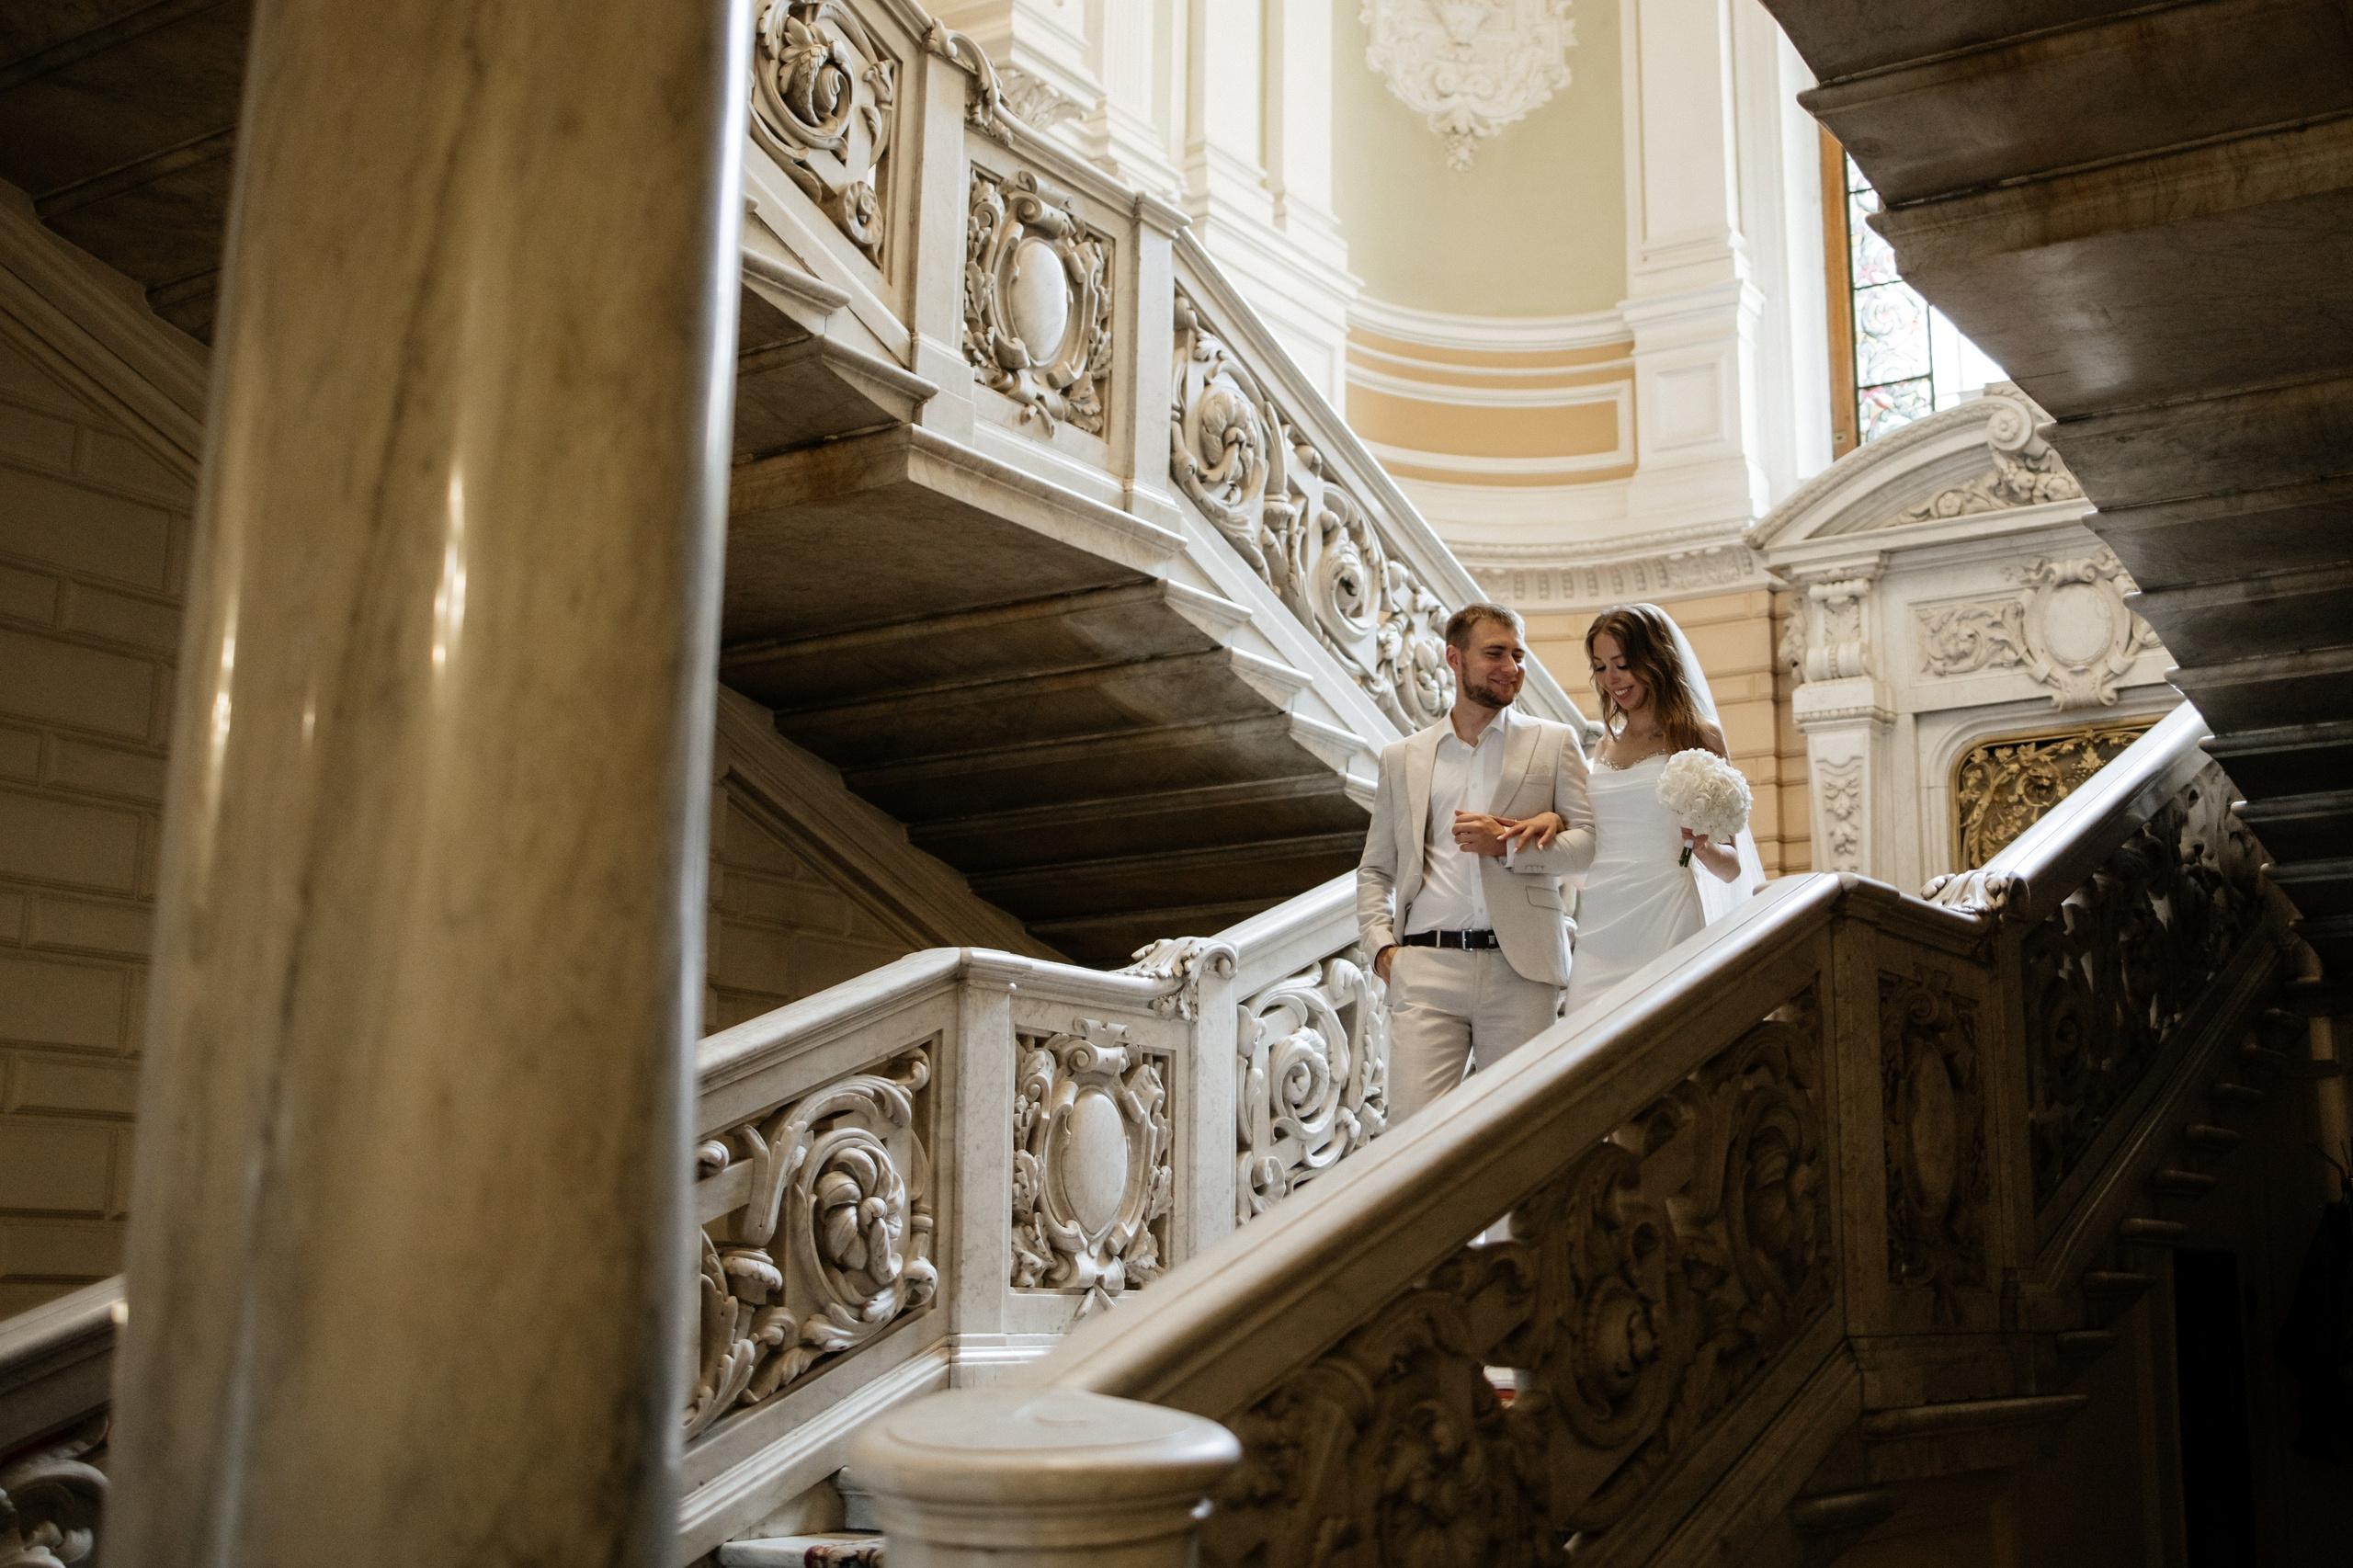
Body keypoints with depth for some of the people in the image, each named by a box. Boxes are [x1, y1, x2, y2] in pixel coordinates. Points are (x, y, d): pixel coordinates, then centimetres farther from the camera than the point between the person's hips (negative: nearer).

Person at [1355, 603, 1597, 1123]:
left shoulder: (1554, 743, 13)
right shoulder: (1402, 758, 17)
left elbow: (1591, 842, 4)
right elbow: (1374, 870, 19)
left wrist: (1509, 847, -10)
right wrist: (1381, 945, 3)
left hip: (1520, 969, 0)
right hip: (1426, 968, 1)